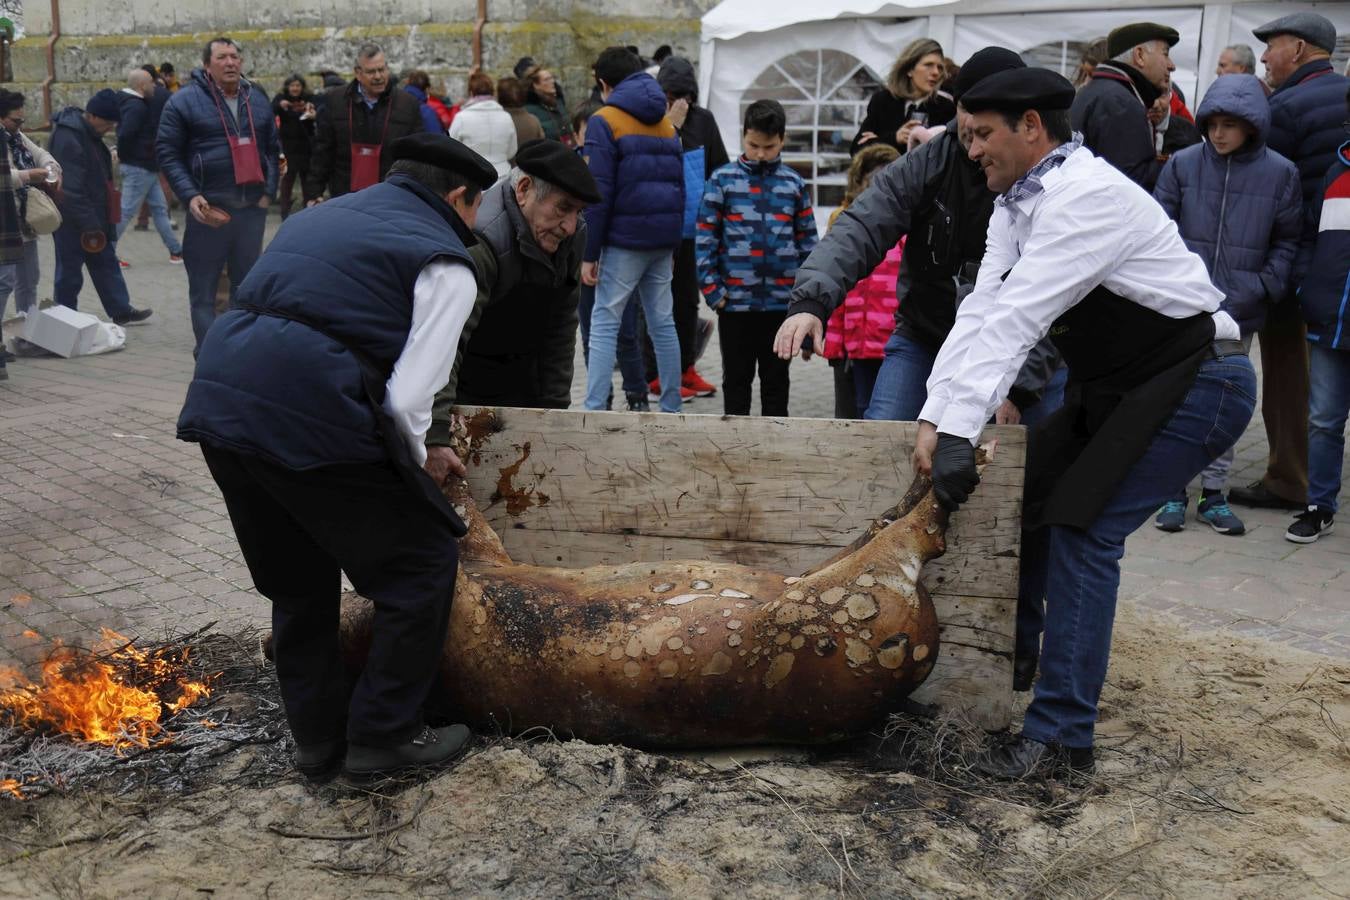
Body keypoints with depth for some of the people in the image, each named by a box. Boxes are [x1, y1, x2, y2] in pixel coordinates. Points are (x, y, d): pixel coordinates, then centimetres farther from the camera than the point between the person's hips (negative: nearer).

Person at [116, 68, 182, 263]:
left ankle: (176, 251, 18)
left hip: (148, 168, 11)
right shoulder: (136, 106, -18)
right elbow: (125, 135, -27)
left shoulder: (139, 104, 14)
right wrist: (123, 156, -14)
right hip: (138, 168, -11)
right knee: (126, 212, -5)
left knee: (160, 208, 13)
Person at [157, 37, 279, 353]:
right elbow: (167, 152, -5)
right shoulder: (185, 101, -4)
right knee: (203, 288, 2)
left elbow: (272, 149, 17)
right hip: (208, 209, -4)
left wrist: (269, 191, 4)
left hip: (252, 208, 4)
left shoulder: (257, 99, 11)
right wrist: (190, 196, -15)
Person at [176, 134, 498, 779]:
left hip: (216, 399, 8)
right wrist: (420, 459, 13)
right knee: (421, 567, 11)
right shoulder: (443, 261, 2)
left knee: (298, 581, 25)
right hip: (308, 416, -8)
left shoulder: (323, 215, 25)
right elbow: (408, 396, -9)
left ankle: (317, 738, 35)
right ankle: (384, 734, 19)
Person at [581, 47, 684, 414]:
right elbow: (679, 185, 17)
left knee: (603, 324, -4)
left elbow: (600, 192, -11)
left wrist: (590, 253, -8)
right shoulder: (665, 123, 16)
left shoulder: (604, 121, -5)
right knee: (662, 323, 12)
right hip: (663, 239, 6)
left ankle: (594, 409, -9)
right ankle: (671, 408, 16)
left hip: (624, 239, -6)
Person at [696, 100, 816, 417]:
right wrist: (712, 290, -8)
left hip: (782, 303, 2)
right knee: (736, 379, 10)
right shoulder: (723, 179, -1)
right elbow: (706, 238, -2)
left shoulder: (794, 183, 5)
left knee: (776, 380, 12)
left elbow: (807, 241, 8)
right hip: (735, 302, -1)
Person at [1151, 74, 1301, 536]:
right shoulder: (1183, 164, -2)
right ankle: (1174, 490, 14)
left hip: (1241, 312, 1)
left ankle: (1214, 493, 21)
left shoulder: (1280, 173, 0)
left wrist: (1266, 286, -6)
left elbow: (1287, 241, 7)